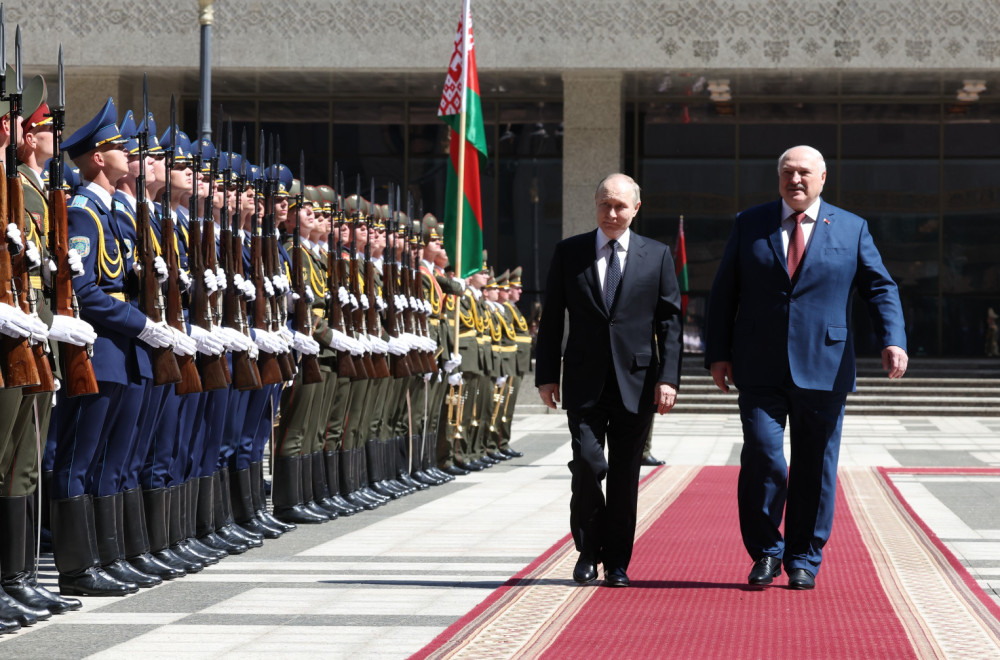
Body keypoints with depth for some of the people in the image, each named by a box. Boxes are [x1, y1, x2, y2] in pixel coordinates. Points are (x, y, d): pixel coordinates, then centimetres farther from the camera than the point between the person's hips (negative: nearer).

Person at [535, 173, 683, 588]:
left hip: (636, 382, 0)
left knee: (625, 475, 3)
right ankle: (588, 551, 9)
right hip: (585, 382, 0)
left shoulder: (657, 256, 6)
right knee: (587, 463, -11)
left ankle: (617, 563, 13)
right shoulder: (569, 253, 7)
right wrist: (546, 374, 2)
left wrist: (668, 378, -5)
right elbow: (552, 318, 8)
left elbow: (669, 321, 4)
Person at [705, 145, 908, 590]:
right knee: (763, 458, -10)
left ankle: (804, 561, 16)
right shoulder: (749, 225, 9)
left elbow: (880, 288, 5)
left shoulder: (851, 229, 8)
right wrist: (718, 352, 3)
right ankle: (765, 553, 7)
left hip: (823, 370, 0)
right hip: (760, 370, 0)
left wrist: (893, 340, -12)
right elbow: (724, 292, 10)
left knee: (814, 468, 4)